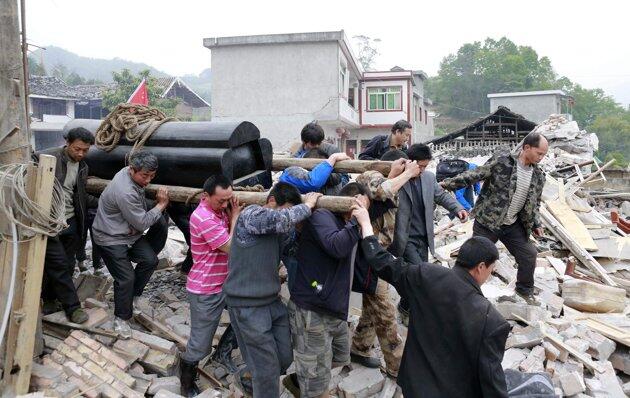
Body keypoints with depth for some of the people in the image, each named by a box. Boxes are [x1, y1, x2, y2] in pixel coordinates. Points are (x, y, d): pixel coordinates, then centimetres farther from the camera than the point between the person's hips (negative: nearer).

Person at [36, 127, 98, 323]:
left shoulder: (82, 167, 10)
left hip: (70, 222, 6)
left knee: (67, 266, 10)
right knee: (59, 265, -2)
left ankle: (50, 298, 29)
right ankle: (72, 307, 6)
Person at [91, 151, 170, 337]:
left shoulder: (130, 173, -4)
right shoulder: (125, 192, -33)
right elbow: (142, 224, -24)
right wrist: (161, 205, -17)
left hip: (129, 232, 9)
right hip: (111, 238, -9)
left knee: (150, 260, -2)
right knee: (126, 278, -7)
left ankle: (130, 295, 17)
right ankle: (121, 318, 13)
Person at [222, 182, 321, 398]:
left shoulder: (274, 227, 11)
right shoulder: (250, 214, -16)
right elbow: (282, 219, -33)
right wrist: (306, 206, -17)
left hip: (272, 301, 8)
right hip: (248, 305, -8)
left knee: (285, 357, 12)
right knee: (267, 368, -1)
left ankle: (256, 380, 38)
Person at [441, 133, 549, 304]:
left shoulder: (538, 176, 4)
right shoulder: (501, 161, -14)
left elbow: (535, 203, 17)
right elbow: (473, 175, -14)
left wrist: (536, 224, 8)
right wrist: (448, 183, -21)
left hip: (513, 225, 6)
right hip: (487, 221, -5)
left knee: (529, 255, 10)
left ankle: (525, 290, 35)